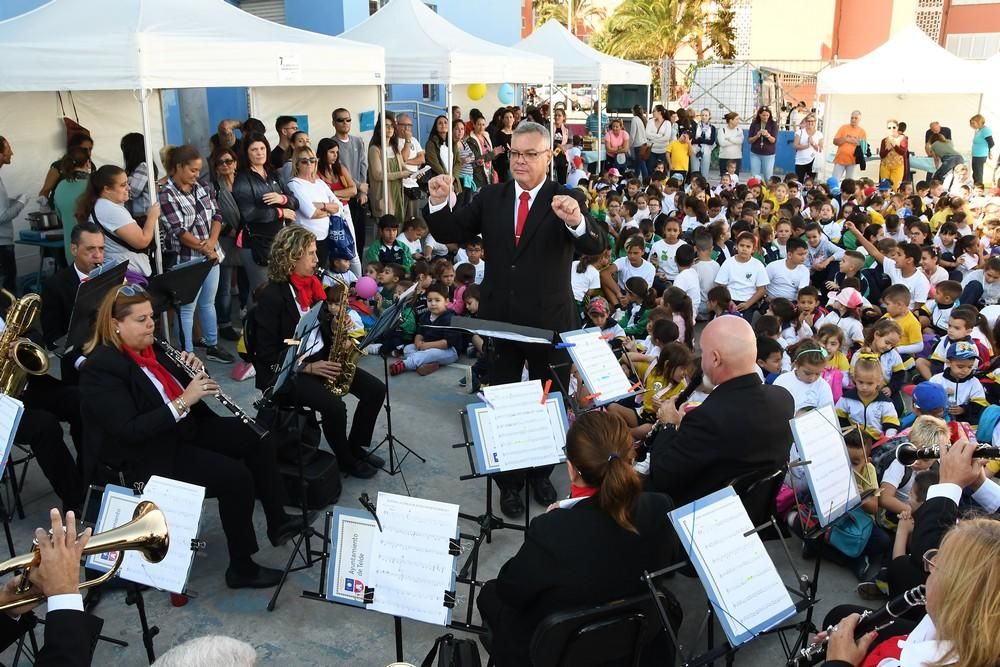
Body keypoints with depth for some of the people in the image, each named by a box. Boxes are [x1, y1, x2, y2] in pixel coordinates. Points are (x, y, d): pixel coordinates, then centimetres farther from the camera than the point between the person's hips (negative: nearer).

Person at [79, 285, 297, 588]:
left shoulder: (150, 347, 5)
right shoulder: (101, 369, -20)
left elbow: (174, 389, 16)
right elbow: (130, 431, -28)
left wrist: (193, 370, -6)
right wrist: (183, 401, -31)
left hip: (182, 430, 9)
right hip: (141, 458, -9)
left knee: (256, 437, 0)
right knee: (235, 476, -22)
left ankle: (278, 521, 9)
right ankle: (241, 568, -8)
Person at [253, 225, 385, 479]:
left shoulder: (312, 285, 6)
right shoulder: (272, 295, -17)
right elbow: (267, 354, -17)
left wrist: (335, 326, -6)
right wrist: (307, 367, -22)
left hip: (321, 360, 8)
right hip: (287, 372, -8)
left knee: (376, 389, -4)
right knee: (334, 406, -28)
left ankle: (356, 447, 14)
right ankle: (345, 459, 0)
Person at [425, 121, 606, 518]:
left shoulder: (567, 200, -9)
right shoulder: (491, 197, 1)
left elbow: (597, 247, -24)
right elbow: (448, 234, 0)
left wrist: (576, 221, -46)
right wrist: (439, 203, -21)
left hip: (550, 321, -2)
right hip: (499, 319, 2)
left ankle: (541, 474, 39)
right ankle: (509, 482, 30)